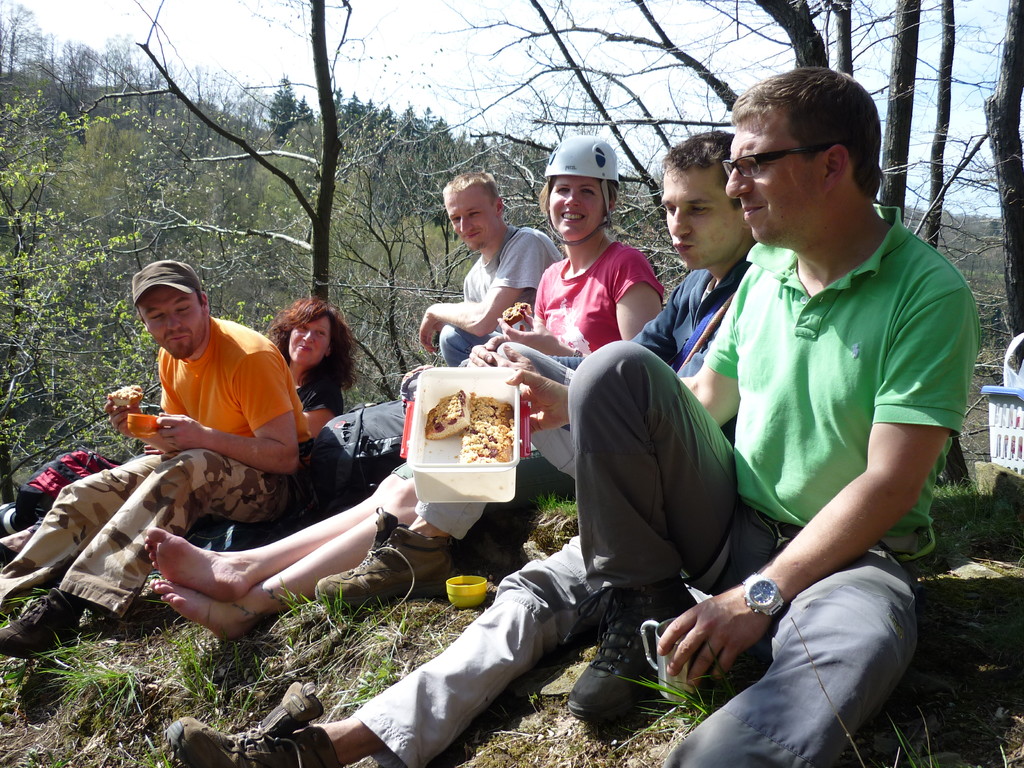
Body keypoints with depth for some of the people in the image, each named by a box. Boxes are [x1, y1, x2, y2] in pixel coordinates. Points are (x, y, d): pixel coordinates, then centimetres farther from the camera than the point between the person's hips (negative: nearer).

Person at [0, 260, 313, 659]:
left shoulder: (249, 355, -21)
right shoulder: (172, 357, 3)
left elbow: (286, 457, -24)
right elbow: (181, 437, 11)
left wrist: (203, 437, -34)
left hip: (273, 482, -8)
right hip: (204, 470, 8)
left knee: (183, 472, -36)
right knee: (87, 492, -1)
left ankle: (68, 604, -39)